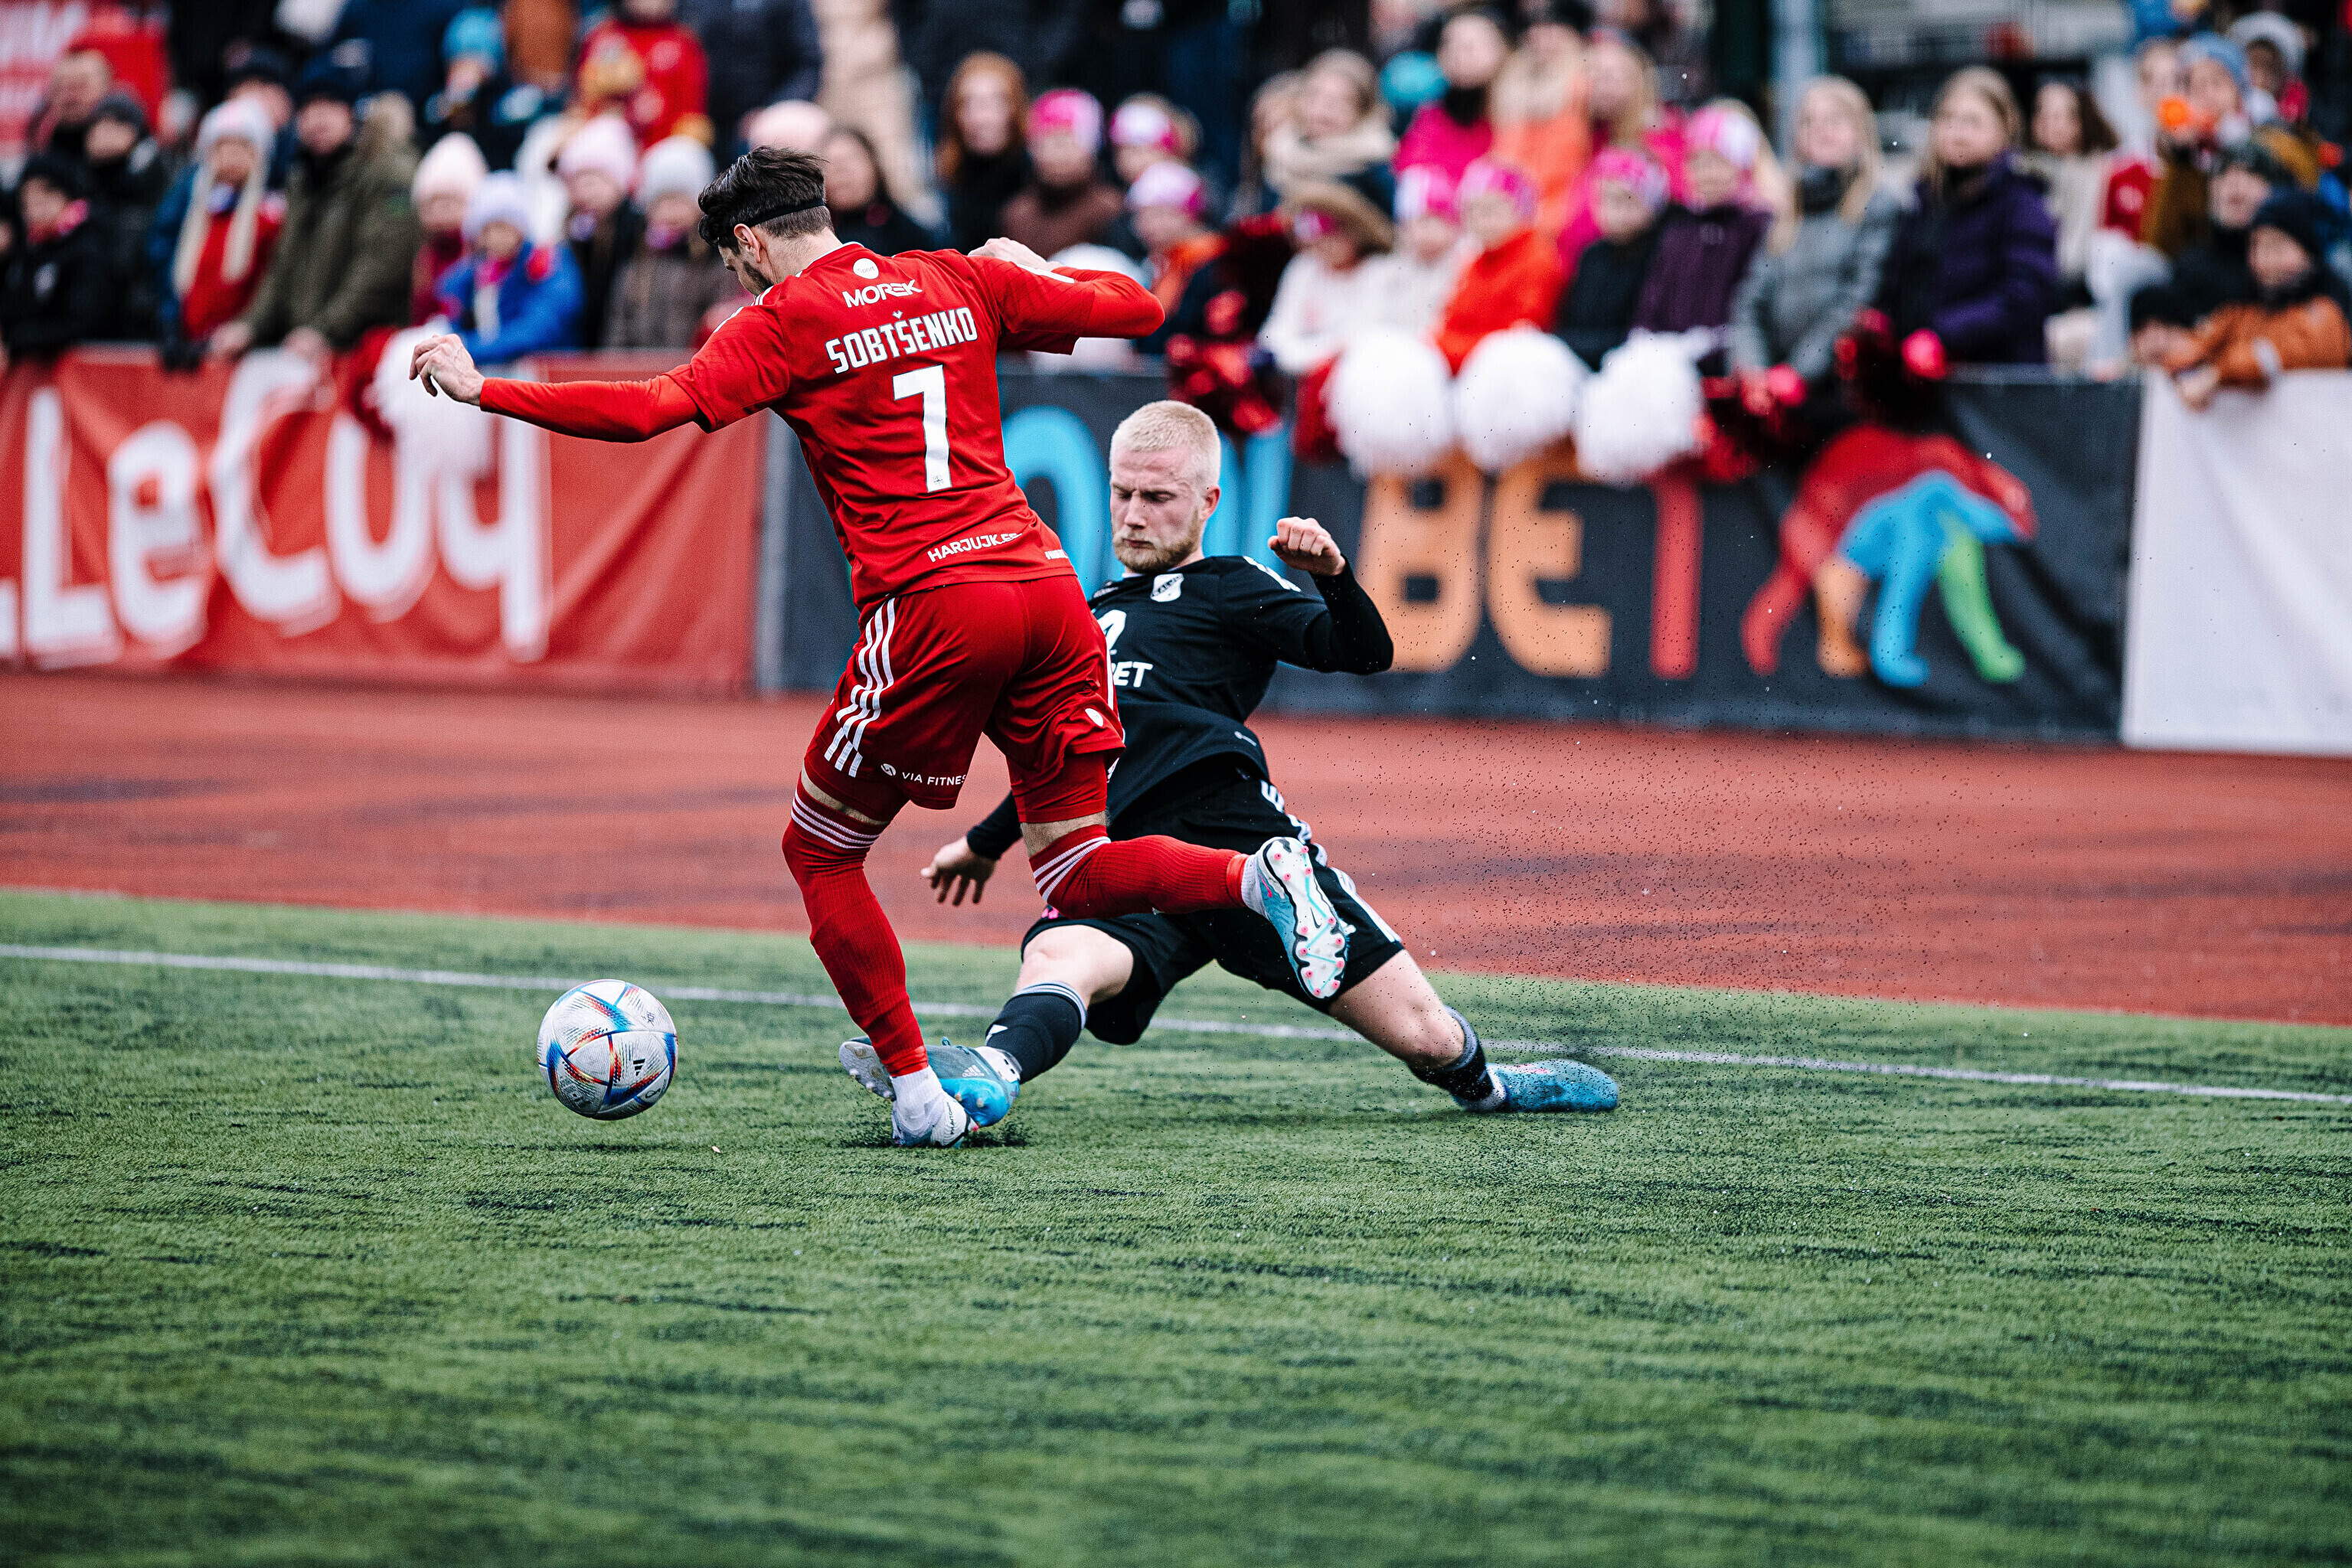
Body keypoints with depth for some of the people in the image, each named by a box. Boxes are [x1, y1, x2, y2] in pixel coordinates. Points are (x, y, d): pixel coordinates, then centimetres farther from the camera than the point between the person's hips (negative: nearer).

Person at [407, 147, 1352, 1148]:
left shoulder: (785, 322, 2)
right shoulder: (962, 284, 17)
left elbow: (649, 411, -9)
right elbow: (1137, 309, 21)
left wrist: (485, 392, -2)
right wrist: (1034, 274, 40)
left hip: (931, 606, -5)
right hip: (1046, 583, 5)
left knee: (819, 852, 13)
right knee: (1076, 875, 12)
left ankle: (915, 1090, 9)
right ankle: (1260, 878, -14)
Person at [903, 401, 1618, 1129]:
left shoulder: (1227, 588, 14)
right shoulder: (1099, 615, 31)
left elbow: (1365, 653, -3)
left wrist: (1333, 578, -22)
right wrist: (986, 842, 52)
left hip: (1241, 839, -3)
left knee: (1426, 1037, -6)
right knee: (1058, 957, -35)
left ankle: (1486, 1084, 27)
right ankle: (992, 1072, -63)